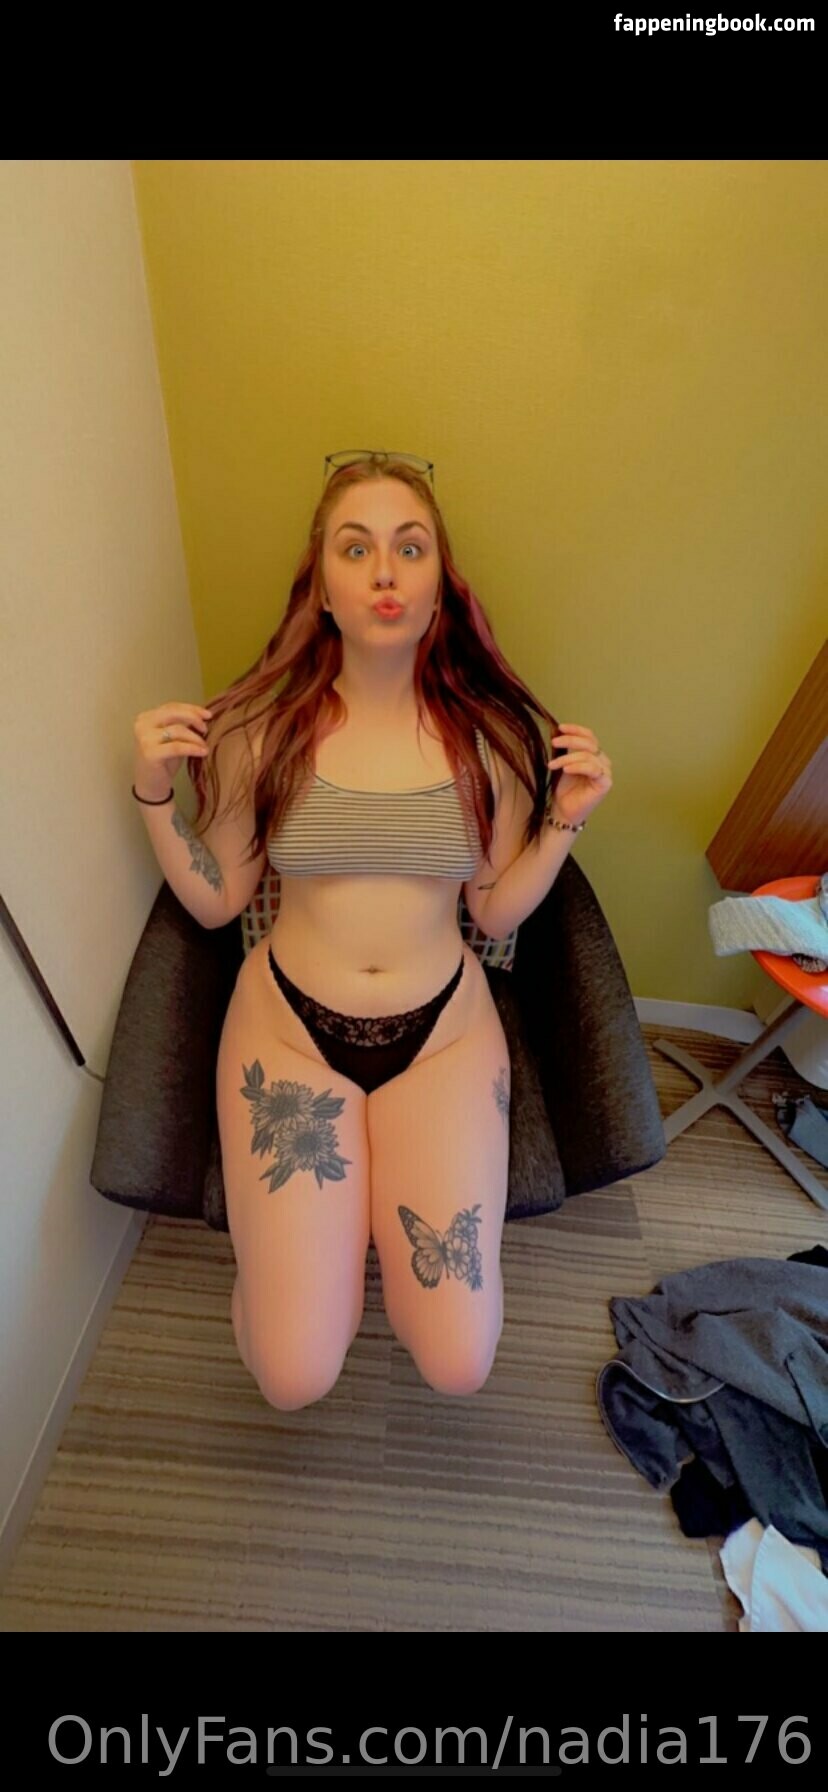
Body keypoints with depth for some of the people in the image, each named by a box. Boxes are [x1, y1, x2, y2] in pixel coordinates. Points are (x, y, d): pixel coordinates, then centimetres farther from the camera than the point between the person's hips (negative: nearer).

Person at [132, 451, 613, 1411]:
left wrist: (564, 821, -10)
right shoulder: (264, 725, -6)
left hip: (443, 1027, 1)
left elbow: (495, 911, 2)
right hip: (289, 1022, 0)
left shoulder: (489, 732, -4)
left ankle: (381, 1202, 29)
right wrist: (153, 793, -10)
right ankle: (342, 1213, 29)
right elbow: (215, 900, 2)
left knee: (459, 1365, 1)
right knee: (294, 1376, -1)